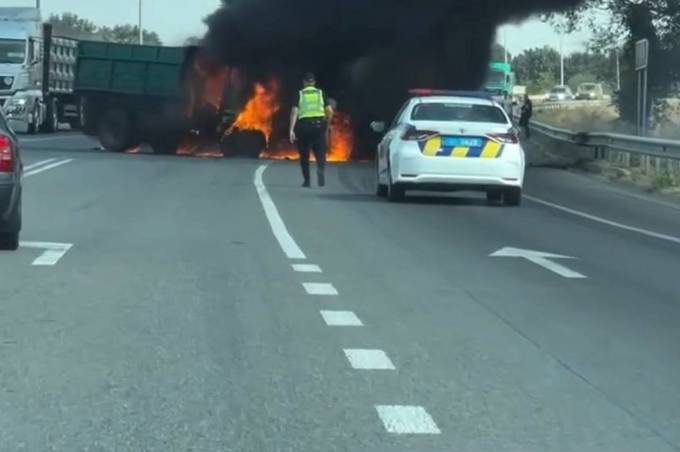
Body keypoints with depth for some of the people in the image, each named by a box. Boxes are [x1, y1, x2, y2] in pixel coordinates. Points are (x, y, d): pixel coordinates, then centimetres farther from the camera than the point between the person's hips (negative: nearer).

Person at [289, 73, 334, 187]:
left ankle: (306, 180, 14)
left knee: (304, 155, 13)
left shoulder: (299, 94, 7)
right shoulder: (321, 93, 11)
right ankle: (321, 170, -28)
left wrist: (291, 130, -7)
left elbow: (294, 111, -5)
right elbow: (330, 111, 2)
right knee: (320, 153, 2)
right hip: (319, 124, 0)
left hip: (304, 124, 0)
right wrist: (327, 126, 15)